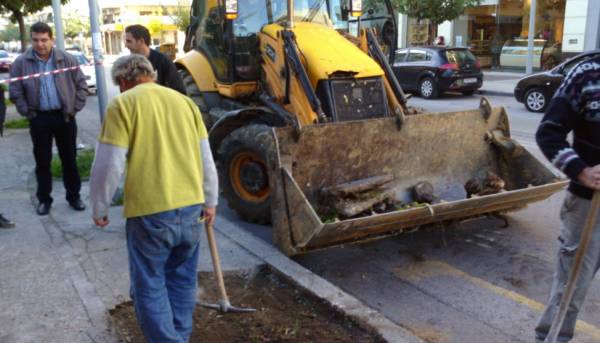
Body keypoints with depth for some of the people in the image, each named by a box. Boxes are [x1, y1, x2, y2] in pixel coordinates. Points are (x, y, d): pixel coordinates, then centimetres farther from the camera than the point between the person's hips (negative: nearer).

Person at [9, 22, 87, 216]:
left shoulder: (66, 60, -2)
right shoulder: (21, 63, -4)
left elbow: (81, 85, 4)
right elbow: (15, 91, 1)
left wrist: (75, 108, -1)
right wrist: (27, 112, -4)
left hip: (64, 116, 0)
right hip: (39, 118, 0)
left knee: (69, 158, 9)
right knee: (42, 161, 8)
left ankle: (73, 196, 21)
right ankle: (44, 199, 20)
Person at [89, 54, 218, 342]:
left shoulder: (123, 104, -3)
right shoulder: (184, 101, 11)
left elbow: (108, 165, -7)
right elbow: (206, 158, 14)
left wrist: (99, 208, 8)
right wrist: (210, 201, 24)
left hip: (150, 210, -5)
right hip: (191, 206, 5)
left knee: (150, 286, 10)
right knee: (182, 278, 21)